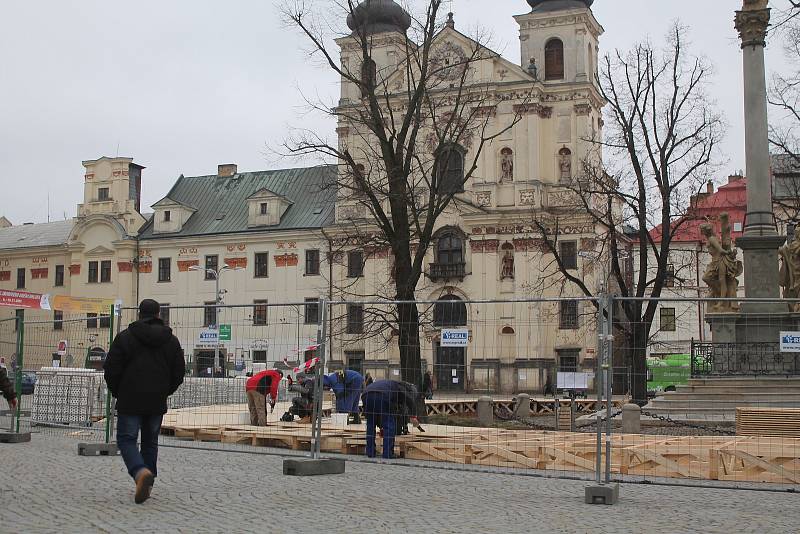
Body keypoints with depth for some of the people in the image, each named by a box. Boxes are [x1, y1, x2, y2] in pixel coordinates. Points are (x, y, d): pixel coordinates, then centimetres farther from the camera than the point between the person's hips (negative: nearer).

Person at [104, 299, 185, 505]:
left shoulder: (125, 336, -5)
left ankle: (141, 472, -24)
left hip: (130, 402, -3)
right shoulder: (171, 340, 5)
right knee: (150, 442, 15)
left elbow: (111, 369, -6)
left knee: (126, 439, 1)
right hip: (157, 403, 3)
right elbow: (179, 372, 8)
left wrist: (117, 392, 10)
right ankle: (147, 484, 16)